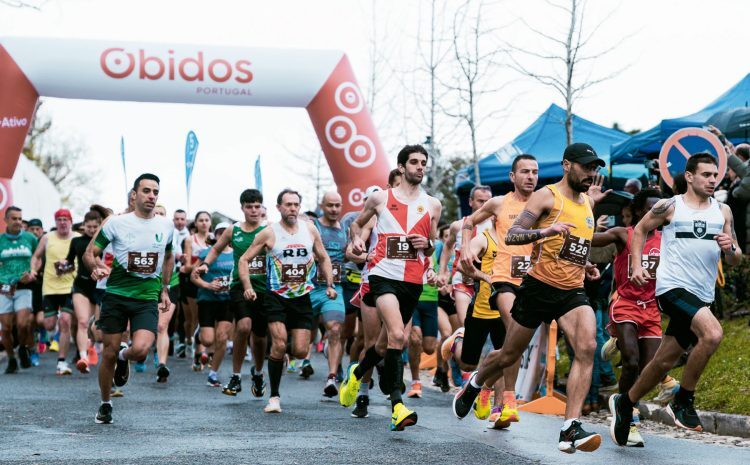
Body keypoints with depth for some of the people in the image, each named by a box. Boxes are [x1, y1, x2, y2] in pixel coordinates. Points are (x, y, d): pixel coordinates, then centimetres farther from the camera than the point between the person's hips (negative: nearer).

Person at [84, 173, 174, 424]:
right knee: (109, 353, 3)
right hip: (116, 294, -1)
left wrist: (165, 289, 20)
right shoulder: (116, 223, -4)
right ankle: (105, 404, 25)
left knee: (140, 350, -21)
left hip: (147, 298, 1)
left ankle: (124, 357, 17)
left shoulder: (166, 226, 5)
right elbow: (89, 253, -1)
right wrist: (96, 267, -23)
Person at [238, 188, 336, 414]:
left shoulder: (310, 229, 4)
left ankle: (285, 355, 33)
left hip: (302, 297, 3)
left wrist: (330, 285, 7)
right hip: (276, 296, -3)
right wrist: (247, 286, -13)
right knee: (279, 345, -17)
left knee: (300, 351, -5)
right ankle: (274, 396, -4)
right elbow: (244, 260, 0)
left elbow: (323, 259, 17)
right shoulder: (269, 233, -5)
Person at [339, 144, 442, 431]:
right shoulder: (380, 198, 6)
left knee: (386, 342, 15)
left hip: (413, 281, 4)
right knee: (397, 335, -24)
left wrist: (427, 244, -2)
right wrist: (356, 239, -2)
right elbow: (357, 224, 21)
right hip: (383, 275, -4)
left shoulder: (432, 205, 12)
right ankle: (397, 405, -25)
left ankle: (357, 373, 45)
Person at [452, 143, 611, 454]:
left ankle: (570, 430, -25)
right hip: (539, 287, -5)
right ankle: (474, 384, 44)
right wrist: (544, 232, -33)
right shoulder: (547, 196, -8)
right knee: (509, 356, 10)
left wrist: (585, 265, 14)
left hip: (572, 291, 5)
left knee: (587, 347, -21)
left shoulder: (587, 202, 13)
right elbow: (511, 236, -17)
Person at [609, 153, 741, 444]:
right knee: (712, 333, -29)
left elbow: (736, 260, 14)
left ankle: (624, 404, 32)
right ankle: (683, 401, -15)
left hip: (701, 296, 6)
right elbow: (641, 229, 16)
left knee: (664, 362, 11)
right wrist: (637, 265, 4)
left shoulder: (723, 212, 12)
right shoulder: (670, 207, 1)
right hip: (673, 287, -5)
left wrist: (730, 249, -9)